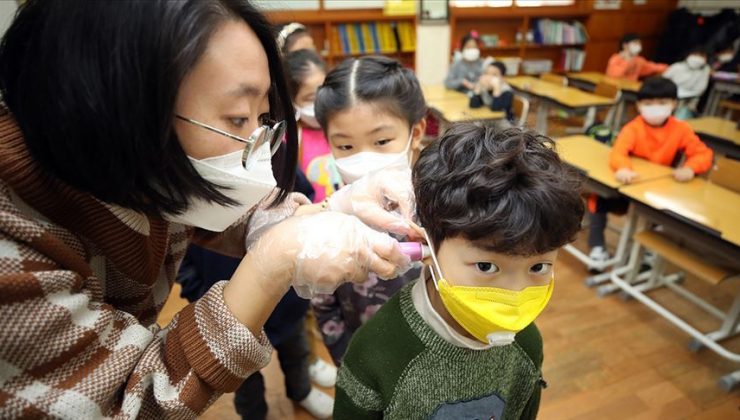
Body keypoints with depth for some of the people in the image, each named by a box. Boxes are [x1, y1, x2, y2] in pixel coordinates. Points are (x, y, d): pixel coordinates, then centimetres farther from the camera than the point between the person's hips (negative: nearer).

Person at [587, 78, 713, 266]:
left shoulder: (681, 129, -8)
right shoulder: (633, 128, -17)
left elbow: (703, 154, -6)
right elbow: (618, 152, -33)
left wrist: (689, 168, -30)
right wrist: (623, 169, -56)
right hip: (629, 184, -2)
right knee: (600, 199, -21)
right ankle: (597, 246, -7)